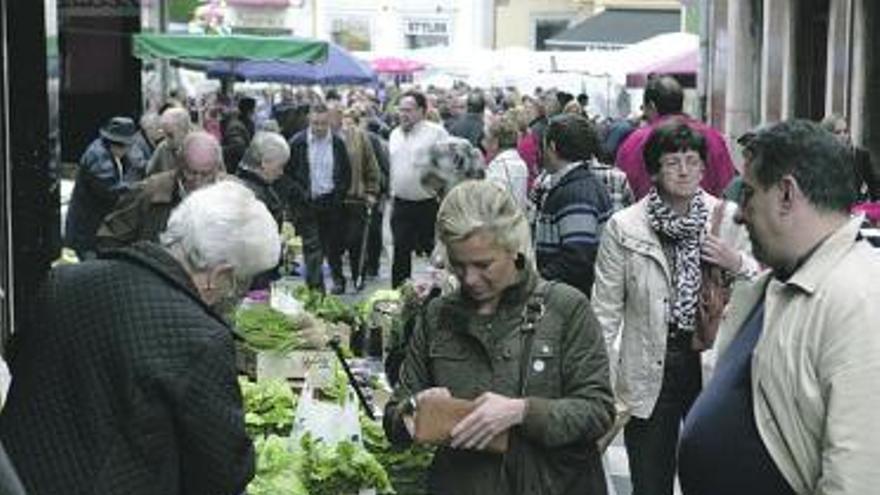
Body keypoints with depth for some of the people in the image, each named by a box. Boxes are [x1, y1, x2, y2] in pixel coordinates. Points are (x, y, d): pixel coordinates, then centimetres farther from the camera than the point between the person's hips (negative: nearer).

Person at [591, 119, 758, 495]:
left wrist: (737, 264, -13)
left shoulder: (728, 218, 0)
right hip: (648, 374, -1)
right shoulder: (623, 227, -4)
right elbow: (606, 311, -1)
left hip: (712, 364, 1)